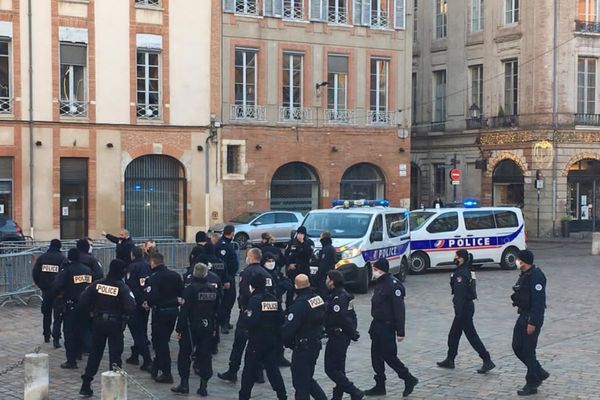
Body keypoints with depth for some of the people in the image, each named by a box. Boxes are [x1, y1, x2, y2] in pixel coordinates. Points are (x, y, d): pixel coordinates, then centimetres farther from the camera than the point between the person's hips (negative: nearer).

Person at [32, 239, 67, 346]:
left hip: (46, 290, 3)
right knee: (58, 315, 2)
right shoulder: (62, 259, -11)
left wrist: (41, 285, 9)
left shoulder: (42, 258, 0)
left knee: (46, 314, 21)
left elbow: (35, 274, -1)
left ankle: (46, 335, 29)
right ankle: (56, 339, -7)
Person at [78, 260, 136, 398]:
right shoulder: (122, 287, -12)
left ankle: (85, 386, 16)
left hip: (98, 323, 3)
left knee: (94, 354, 13)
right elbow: (131, 307, -21)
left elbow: (83, 302, -8)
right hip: (116, 324, -3)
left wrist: (91, 311, 9)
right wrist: (123, 314, 0)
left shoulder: (97, 284, -4)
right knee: (115, 355, 4)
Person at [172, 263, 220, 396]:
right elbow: (217, 311, 8)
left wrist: (179, 329, -9)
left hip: (191, 327, -4)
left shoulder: (191, 288, -13)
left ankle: (184, 384, 10)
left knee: (184, 355, 9)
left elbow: (184, 311, -15)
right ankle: (203, 386, 9)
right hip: (208, 328, 4)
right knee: (205, 356, 9)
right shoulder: (214, 288, 2)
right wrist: (214, 327, 17)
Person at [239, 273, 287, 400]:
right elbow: (280, 320, 6)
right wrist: (278, 337, 15)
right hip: (272, 340, 6)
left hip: (257, 341, -6)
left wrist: (243, 315, -4)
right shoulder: (274, 299, 4)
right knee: (273, 369, 11)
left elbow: (250, 322, -23)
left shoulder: (255, 299, -15)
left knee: (249, 370, 6)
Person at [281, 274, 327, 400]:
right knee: (308, 378, 23)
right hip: (316, 345, 8)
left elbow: (289, 328, -22)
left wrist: (287, 342, -3)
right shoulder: (318, 298, 2)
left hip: (302, 348, -8)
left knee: (300, 383, 3)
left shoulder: (299, 304, -23)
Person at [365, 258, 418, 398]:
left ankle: (409, 379, 13)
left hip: (387, 327, -9)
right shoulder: (380, 283, 10)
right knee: (376, 356, 11)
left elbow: (399, 310, -20)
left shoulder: (393, 285, -19)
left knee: (389, 356, -3)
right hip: (377, 325, 9)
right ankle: (380, 386, 19)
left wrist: (400, 332, -21)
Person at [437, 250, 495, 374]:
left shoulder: (461, 274, -20)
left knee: (471, 336, -6)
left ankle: (487, 361, -4)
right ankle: (450, 360, 26)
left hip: (464, 309, -10)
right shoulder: (466, 271, 11)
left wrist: (459, 314, -23)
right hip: (467, 306, 10)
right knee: (453, 335, 17)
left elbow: (460, 295, -23)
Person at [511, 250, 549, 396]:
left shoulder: (536, 276, -19)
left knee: (528, 350, -4)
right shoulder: (524, 275, 11)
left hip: (532, 318, -10)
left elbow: (538, 301, -23)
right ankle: (540, 373, 25)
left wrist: (532, 323, -24)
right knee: (517, 347, 11)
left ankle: (532, 385, 7)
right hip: (523, 316, 10)